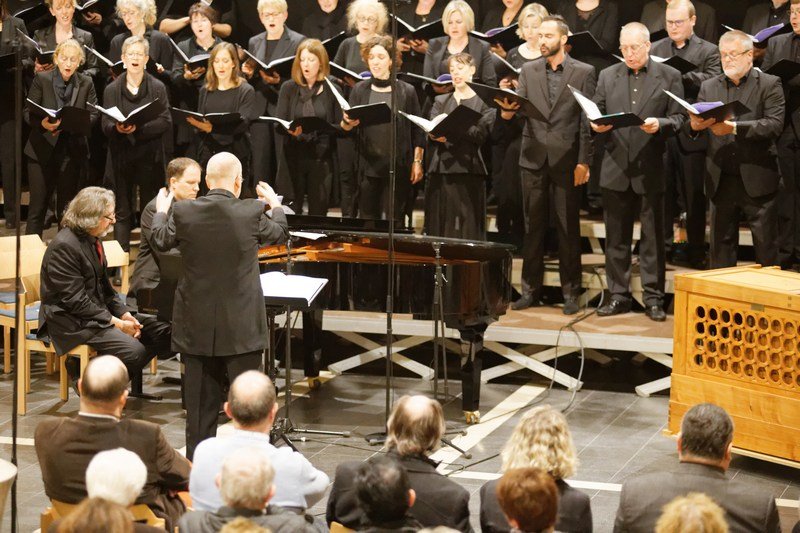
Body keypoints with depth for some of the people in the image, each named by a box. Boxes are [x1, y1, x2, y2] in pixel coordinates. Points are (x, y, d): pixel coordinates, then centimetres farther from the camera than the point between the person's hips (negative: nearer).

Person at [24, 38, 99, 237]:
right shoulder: (42, 79, -2)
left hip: (73, 151, 1)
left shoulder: (86, 83, 2)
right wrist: (42, 123, -23)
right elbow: (28, 111, -2)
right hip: (43, 150, -1)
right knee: (38, 205, 1)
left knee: (67, 207, 8)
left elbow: (93, 115, 0)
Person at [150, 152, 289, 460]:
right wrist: (275, 205, 29)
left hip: (196, 328, 2)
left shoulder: (182, 213, -9)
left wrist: (161, 211, 29)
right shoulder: (252, 213, -12)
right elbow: (280, 234, 8)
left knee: (201, 403, 10)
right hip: (241, 327, -2)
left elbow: (161, 242, 10)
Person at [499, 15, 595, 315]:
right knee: (533, 226, 8)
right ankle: (531, 289, 14)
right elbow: (517, 107, 4)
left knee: (568, 227, 2)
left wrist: (584, 162, -8)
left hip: (566, 160, -3)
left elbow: (588, 120, -3)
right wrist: (507, 111, -21)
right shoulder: (528, 71, 10)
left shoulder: (584, 72, 0)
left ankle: (571, 292, 8)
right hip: (534, 158, 3)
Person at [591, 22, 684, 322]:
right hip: (616, 168, 3)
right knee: (616, 237, 8)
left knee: (653, 238, 2)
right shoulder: (607, 76, 10)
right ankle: (618, 296, 16)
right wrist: (596, 125, -10)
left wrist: (660, 125, -20)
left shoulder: (669, 76, 2)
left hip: (651, 168, -3)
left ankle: (653, 299, 9)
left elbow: (678, 119, -1)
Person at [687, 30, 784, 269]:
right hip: (721, 181, 4)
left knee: (766, 247, 1)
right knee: (721, 245, 9)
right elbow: (692, 128, 4)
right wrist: (695, 124, -21)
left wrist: (734, 128, -22)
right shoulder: (709, 87, 11)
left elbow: (775, 124, -14)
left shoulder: (769, 84, 0)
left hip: (757, 180, -4)